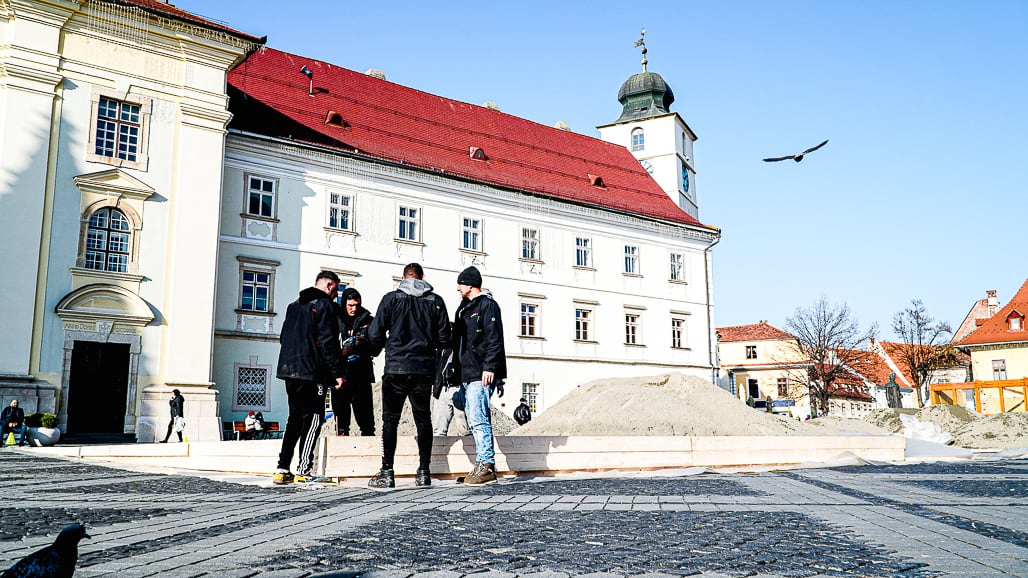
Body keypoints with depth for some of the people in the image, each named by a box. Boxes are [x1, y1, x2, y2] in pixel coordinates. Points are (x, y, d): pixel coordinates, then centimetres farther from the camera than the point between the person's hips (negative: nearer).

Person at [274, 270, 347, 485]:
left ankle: (282, 470, 10)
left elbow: (284, 337, 21)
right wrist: (337, 373, -12)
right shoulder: (324, 305, -7)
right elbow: (328, 342, -14)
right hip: (311, 372, -8)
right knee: (313, 417, -2)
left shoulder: (294, 305, 19)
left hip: (288, 369, 8)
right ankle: (303, 471, -8)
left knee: (295, 417, 14)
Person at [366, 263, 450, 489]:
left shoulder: (392, 298, -1)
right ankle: (424, 472, 10)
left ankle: (387, 473, 0)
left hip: (396, 368, -2)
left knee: (390, 419, 4)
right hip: (424, 369, 2)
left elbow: (375, 334, -2)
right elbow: (444, 338, 4)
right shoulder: (435, 301, 4)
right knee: (423, 419, 10)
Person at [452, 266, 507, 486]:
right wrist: (457, 372, 21)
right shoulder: (463, 308, 23)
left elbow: (494, 339, -13)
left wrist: (489, 367, -21)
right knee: (475, 421, 9)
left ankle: (486, 466, -13)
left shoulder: (487, 305, -4)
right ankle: (486, 467, 13)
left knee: (478, 420, -15)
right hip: (467, 375, 9)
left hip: (481, 375, -9)